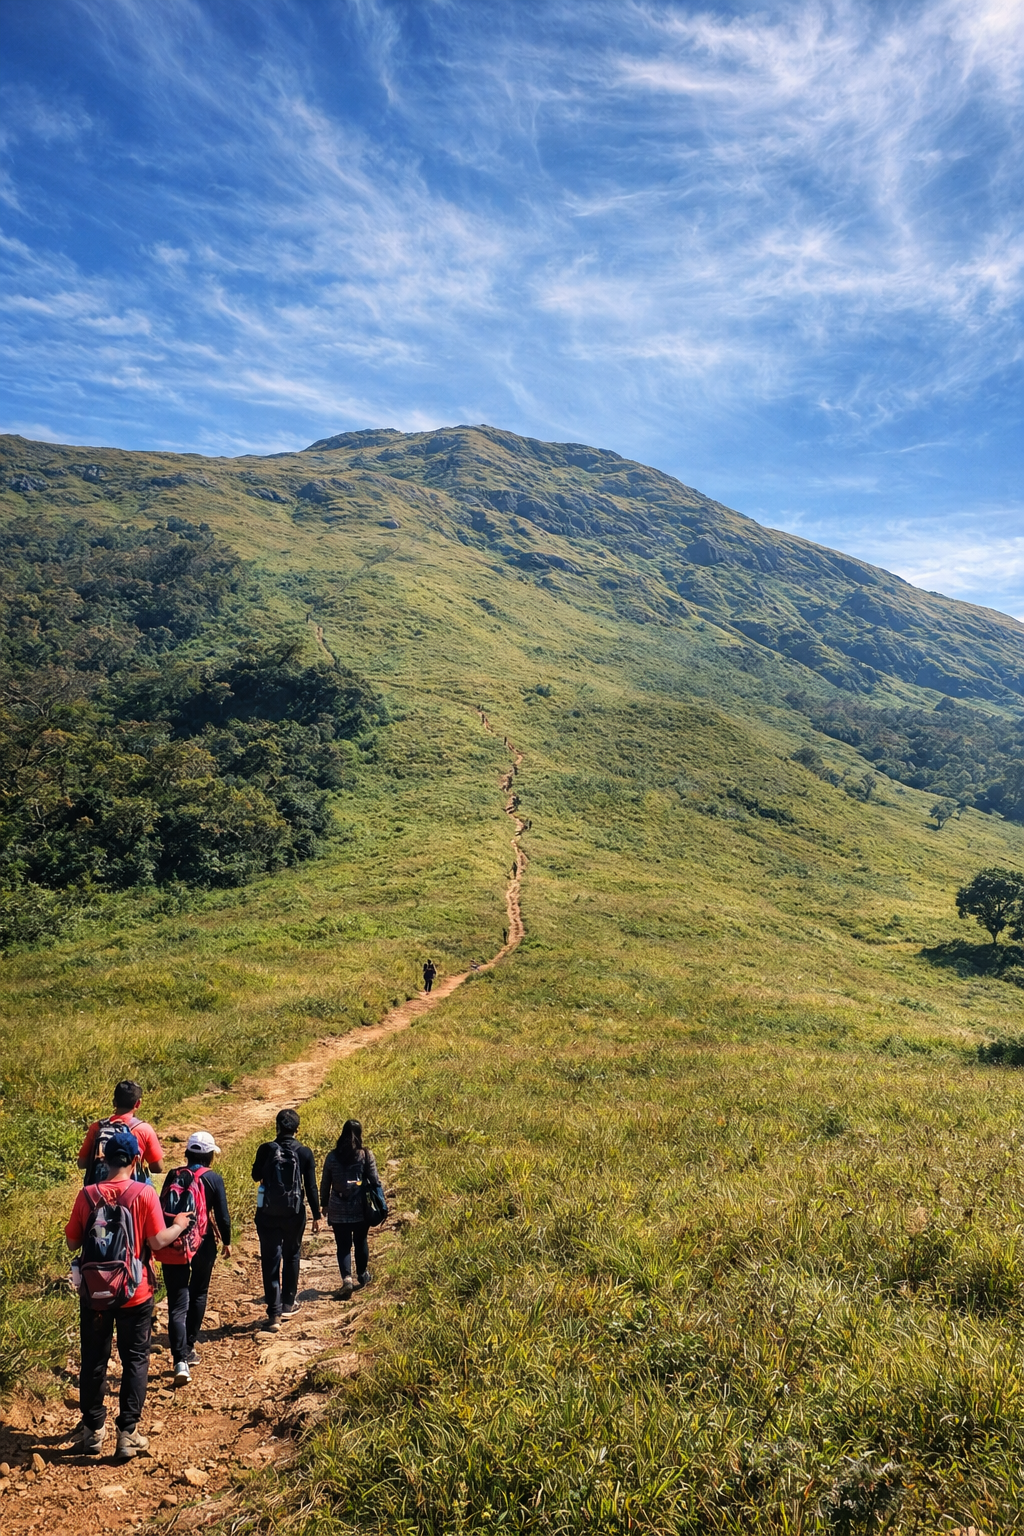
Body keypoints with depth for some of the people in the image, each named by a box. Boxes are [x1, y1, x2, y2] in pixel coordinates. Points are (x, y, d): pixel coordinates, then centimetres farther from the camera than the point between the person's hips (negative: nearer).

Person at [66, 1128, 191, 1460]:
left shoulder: (87, 1195, -9)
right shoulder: (144, 1194, -15)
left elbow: (72, 1242, 0)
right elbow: (157, 1241, -14)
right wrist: (179, 1225, 4)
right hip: (135, 1294, -2)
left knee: (93, 1360, 18)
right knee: (135, 1361, 11)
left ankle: (93, 1430, 28)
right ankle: (127, 1433, 13)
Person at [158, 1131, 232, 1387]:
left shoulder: (173, 1176, -2)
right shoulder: (214, 1179, -8)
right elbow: (222, 1216, -8)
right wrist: (226, 1241, 7)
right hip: (203, 1245, 0)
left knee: (177, 1304, -1)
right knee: (197, 1296, 22)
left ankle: (180, 1361, -12)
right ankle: (189, 1348, 31)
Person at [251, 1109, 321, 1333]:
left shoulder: (265, 1149, -7)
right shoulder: (304, 1153, -6)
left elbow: (256, 1175, 9)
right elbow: (311, 1187, -5)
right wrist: (316, 1216, 2)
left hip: (268, 1213, -1)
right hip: (294, 1213, 1)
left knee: (270, 1261, 3)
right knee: (291, 1256, 20)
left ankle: (274, 1313, -1)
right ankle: (287, 1303, 31)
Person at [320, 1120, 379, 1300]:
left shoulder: (332, 1157, -3)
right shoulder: (366, 1155, -8)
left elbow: (325, 1183, 4)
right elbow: (374, 1181, -5)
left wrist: (324, 1204, 17)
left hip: (338, 1211, 0)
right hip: (361, 1209, 0)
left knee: (343, 1245, 5)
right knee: (360, 1242, 18)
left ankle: (347, 1278, -13)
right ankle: (362, 1275, 34)